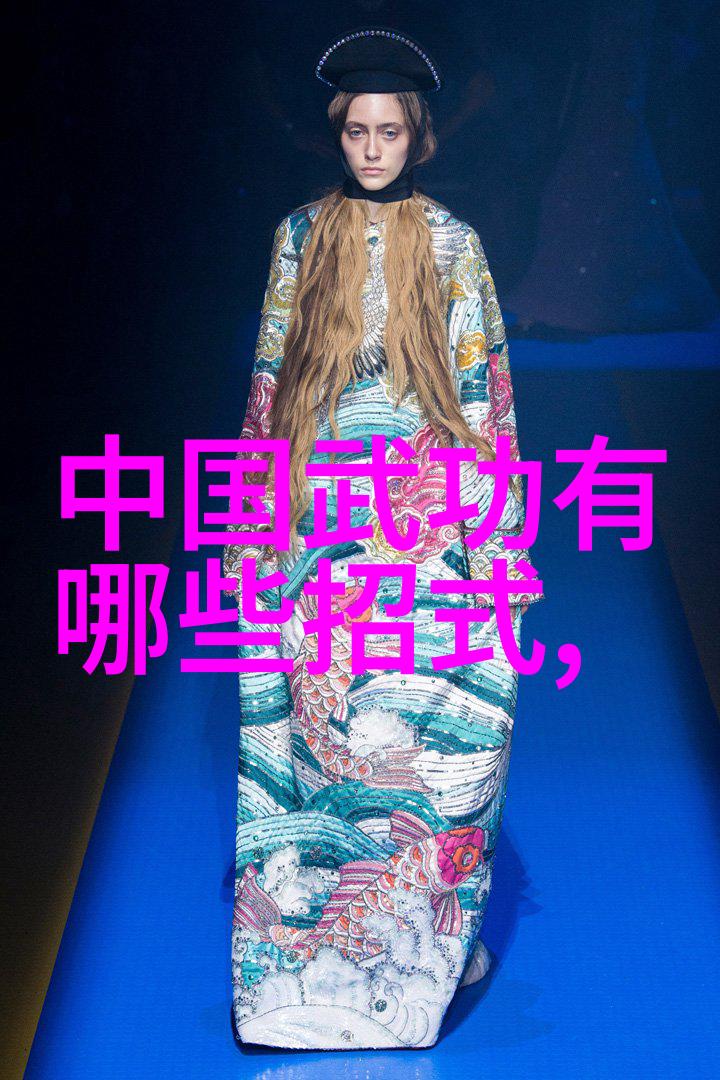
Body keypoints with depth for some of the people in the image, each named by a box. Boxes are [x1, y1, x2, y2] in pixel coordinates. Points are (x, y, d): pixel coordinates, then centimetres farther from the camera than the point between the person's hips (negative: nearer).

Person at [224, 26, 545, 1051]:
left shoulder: (453, 244, 4)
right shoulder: (301, 235, 9)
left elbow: (485, 390, 3)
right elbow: (269, 377, 10)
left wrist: (497, 536, -4)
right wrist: (253, 523, 5)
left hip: (426, 515, -1)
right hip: (318, 514, 2)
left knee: (429, 721, -5)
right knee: (314, 713, 1)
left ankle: (439, 920, 12)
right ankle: (320, 920, 15)